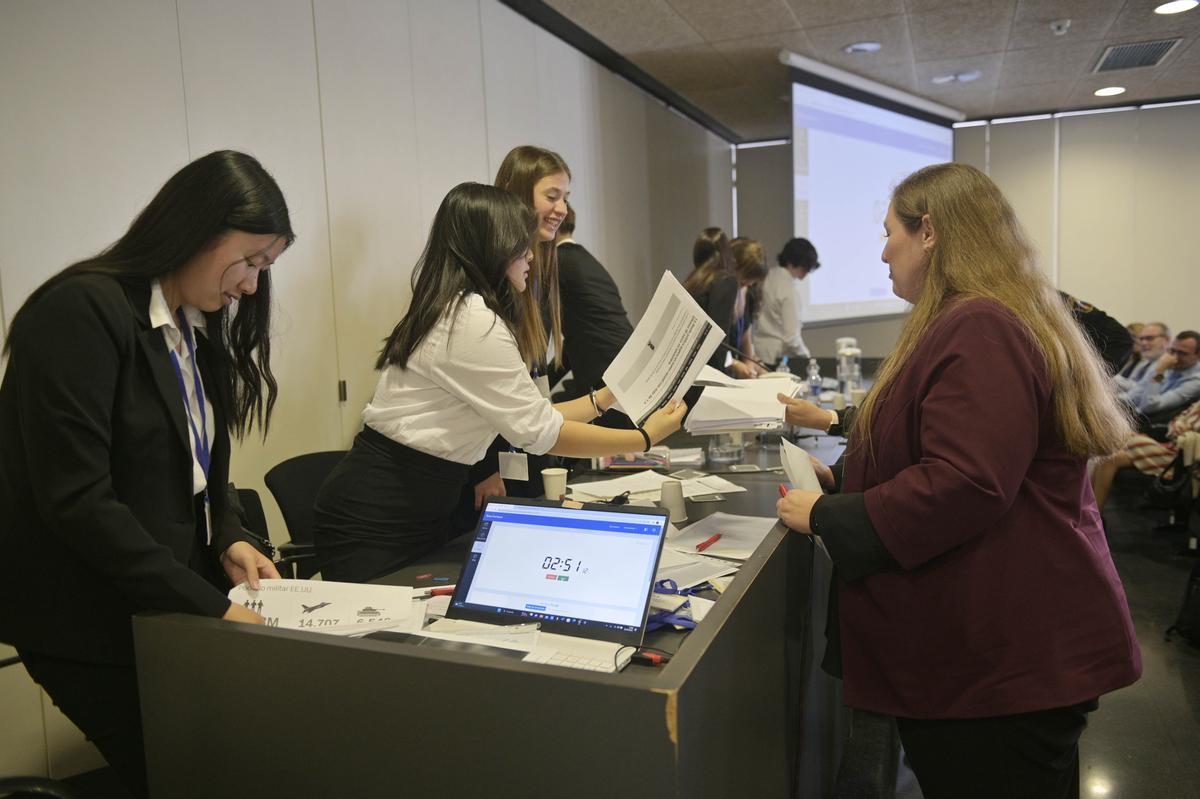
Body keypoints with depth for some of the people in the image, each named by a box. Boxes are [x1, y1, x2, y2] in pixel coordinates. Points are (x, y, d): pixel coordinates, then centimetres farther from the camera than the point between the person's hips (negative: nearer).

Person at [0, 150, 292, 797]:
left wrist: (229, 540, -4)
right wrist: (211, 607, -24)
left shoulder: (196, 326, 9)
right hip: (91, 622, -7)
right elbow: (76, 499, -24)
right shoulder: (83, 312, -18)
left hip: (174, 602, 8)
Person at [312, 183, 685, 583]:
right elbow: (539, 432, -19)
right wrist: (646, 438, -10)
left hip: (419, 511, 10)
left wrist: (604, 399, 13)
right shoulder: (472, 321, -22)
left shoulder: (456, 310, 9)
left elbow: (524, 415, 8)